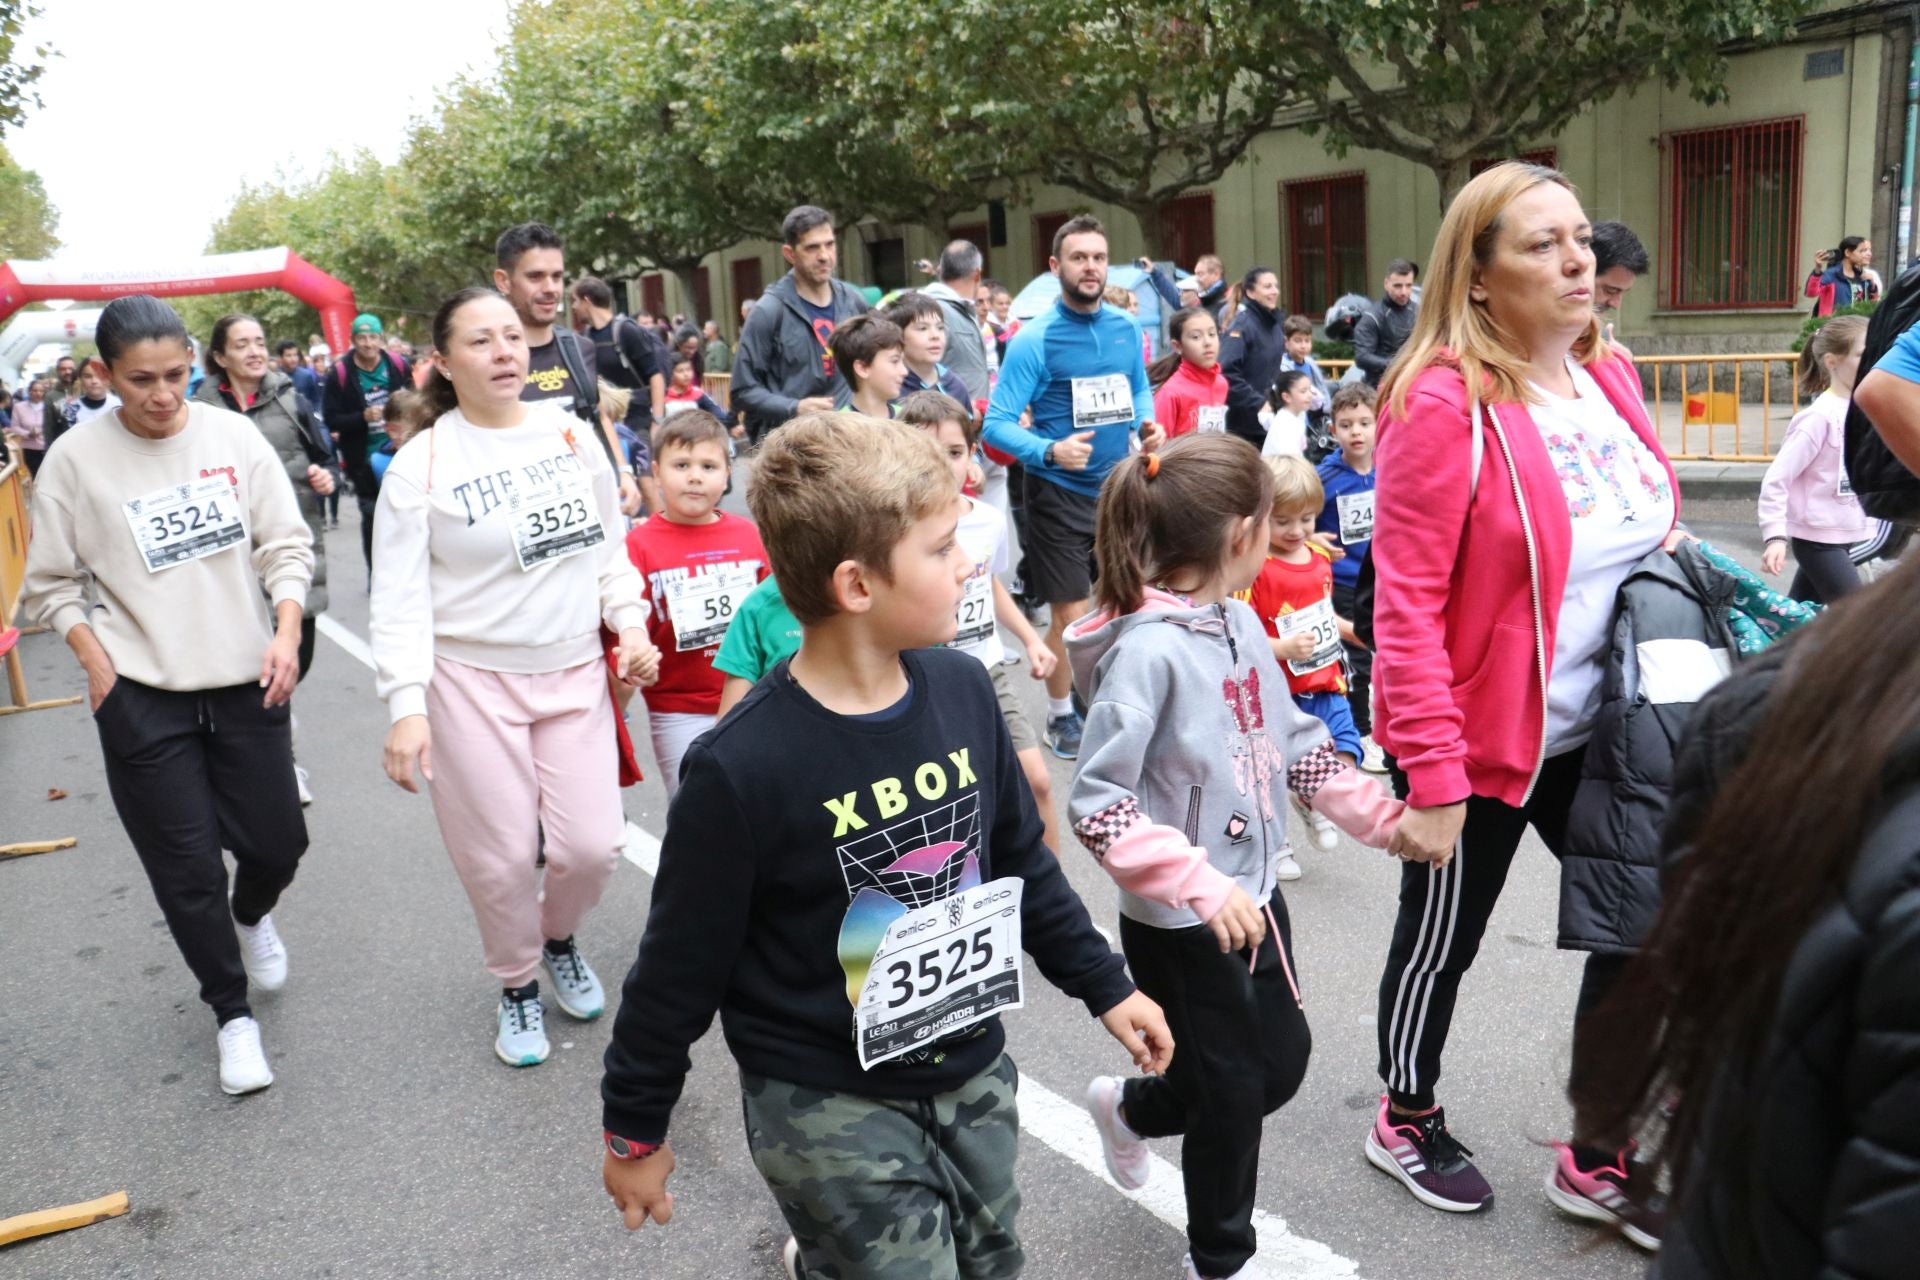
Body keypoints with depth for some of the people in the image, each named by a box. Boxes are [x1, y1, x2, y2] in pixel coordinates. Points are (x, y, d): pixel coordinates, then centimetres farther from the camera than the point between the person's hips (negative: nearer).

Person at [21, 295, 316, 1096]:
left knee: (277, 843, 8)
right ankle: (232, 1014, 23)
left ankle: (252, 915, 45)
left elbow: (286, 544, 1)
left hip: (247, 682, 2)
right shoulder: (76, 457, -6)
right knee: (187, 869, 4)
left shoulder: (234, 436, -3)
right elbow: (52, 582, 2)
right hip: (141, 697, -1)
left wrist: (287, 632, -12)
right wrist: (96, 664, -9)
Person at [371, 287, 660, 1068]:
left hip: (576, 674, 3)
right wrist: (406, 705, -18)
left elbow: (608, 549, 12)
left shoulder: (571, 435, 2)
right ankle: (517, 984, 33)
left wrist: (631, 625, -2)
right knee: (501, 858, 5)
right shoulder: (421, 465, -9)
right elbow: (399, 600, -10)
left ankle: (560, 938, 36)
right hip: (472, 681, -3)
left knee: (592, 846, 2)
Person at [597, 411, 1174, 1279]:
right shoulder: (741, 768, -25)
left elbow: (1021, 860, 6)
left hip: (973, 1074, 6)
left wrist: (1103, 984, 13)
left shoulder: (962, 689, -8)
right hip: (830, 1109, -5)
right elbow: (681, 970, -13)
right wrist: (634, 1131, -2)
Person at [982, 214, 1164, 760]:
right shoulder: (1034, 339, -15)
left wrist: (1147, 424, -2)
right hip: (1060, 494, -5)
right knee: (1071, 615, 0)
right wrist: (1050, 452, -34)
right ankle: (1060, 715, 20)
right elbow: (998, 423, -18)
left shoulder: (1125, 327, 2)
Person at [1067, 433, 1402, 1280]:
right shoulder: (1147, 649, -25)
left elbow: (1293, 742, 11)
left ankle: (1130, 1108, 47)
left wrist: (1380, 817, 5)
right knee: (1233, 1093, 10)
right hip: (1180, 923, -8)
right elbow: (1094, 804, -26)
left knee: (1280, 1064, 20)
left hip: (1255, 896, 8)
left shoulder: (1240, 621, 0)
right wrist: (1201, 885, -31)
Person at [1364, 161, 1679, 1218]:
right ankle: (1405, 1124, 39)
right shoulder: (1445, 404, -20)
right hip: (1480, 741, -7)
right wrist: (1432, 777, -23)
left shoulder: (1608, 378, 3)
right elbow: (1406, 604, -22)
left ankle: (1597, 1160, 34)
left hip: (1600, 732, 7)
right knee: (1443, 939, 13)